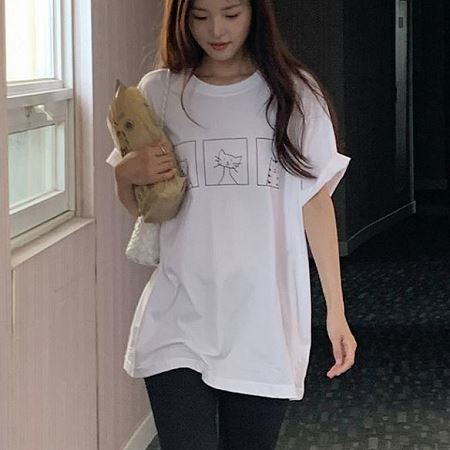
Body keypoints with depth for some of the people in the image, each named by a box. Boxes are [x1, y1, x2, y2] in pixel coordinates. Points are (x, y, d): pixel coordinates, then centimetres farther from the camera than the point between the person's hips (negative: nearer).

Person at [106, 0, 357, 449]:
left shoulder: (295, 92, 3)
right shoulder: (159, 92, 4)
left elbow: (316, 202, 5)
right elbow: (141, 208, 13)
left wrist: (335, 310, 3)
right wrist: (125, 173, -10)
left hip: (266, 321, 0)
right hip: (179, 321, 0)